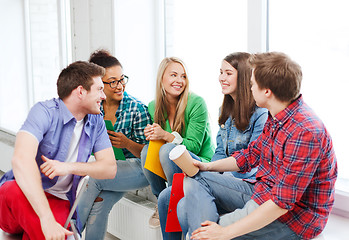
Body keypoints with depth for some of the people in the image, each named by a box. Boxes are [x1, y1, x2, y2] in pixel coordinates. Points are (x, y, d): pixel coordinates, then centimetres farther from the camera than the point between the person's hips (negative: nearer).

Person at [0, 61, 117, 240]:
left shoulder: (96, 121, 5)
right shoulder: (45, 111, -15)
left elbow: (110, 168, -1)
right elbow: (21, 159, -31)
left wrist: (69, 167, -21)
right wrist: (47, 219, -39)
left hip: (57, 202, 3)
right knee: (16, 190, -38)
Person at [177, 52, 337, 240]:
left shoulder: (305, 133, -28)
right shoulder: (276, 118, 4)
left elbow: (281, 203, -29)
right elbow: (253, 154, 19)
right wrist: (208, 166, 10)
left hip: (290, 218, -10)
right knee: (195, 181, 1)